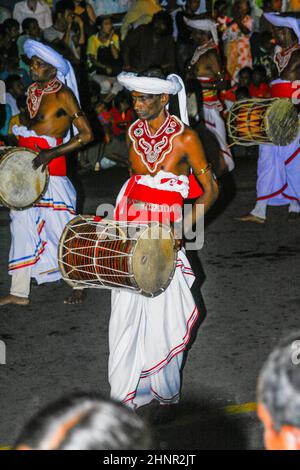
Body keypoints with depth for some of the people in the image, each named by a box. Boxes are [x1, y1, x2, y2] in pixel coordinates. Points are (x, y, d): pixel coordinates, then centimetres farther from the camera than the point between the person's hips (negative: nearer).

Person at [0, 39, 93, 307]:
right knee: (22, 224, 9)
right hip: (27, 166, 8)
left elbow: (86, 134, -16)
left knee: (59, 227, -1)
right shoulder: (33, 91, 10)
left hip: (49, 169, -8)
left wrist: (52, 153, -22)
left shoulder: (62, 94, -13)